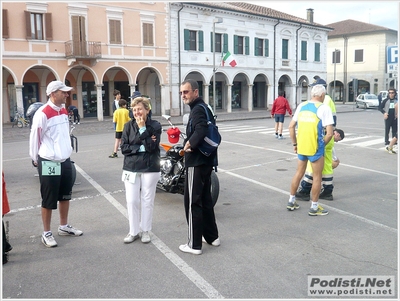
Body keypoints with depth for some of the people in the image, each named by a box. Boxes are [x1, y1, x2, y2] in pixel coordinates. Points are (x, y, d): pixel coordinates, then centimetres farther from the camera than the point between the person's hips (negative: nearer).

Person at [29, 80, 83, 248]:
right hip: (49, 163, -8)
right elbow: (34, 138, -9)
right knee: (49, 200, 4)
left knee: (65, 196, 18)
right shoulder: (42, 113, -17)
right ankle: (46, 233, 19)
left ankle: (64, 227, 34)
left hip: (65, 161, 8)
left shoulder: (64, 111, 8)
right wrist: (35, 159, 0)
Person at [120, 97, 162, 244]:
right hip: (131, 168, 2)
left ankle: (145, 230, 22)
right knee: (132, 201, 3)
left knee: (147, 201, 7)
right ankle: (133, 231, 17)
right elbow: (123, 147, -2)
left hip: (150, 168, -1)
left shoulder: (155, 125, -2)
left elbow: (152, 147, -13)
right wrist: (141, 148, -13)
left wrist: (142, 128, -13)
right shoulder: (128, 125, 4)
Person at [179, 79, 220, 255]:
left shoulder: (198, 109, -15)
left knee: (192, 202, -3)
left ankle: (194, 244, 5)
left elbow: (200, 131, -35)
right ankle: (212, 236, 28)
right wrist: (190, 145, 11)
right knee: (205, 199, 18)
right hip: (205, 160, 10)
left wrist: (189, 144, -22)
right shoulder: (203, 108, 16)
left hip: (197, 162, -10)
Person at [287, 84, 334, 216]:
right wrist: (322, 145, 2)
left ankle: (291, 201, 28)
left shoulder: (301, 106, 7)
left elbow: (291, 127, 9)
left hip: (301, 146, 5)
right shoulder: (324, 108, -8)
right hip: (315, 148, -5)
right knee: (317, 177, 8)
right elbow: (330, 133, -13)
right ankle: (314, 207, 16)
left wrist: (295, 143, 16)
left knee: (298, 173, 20)